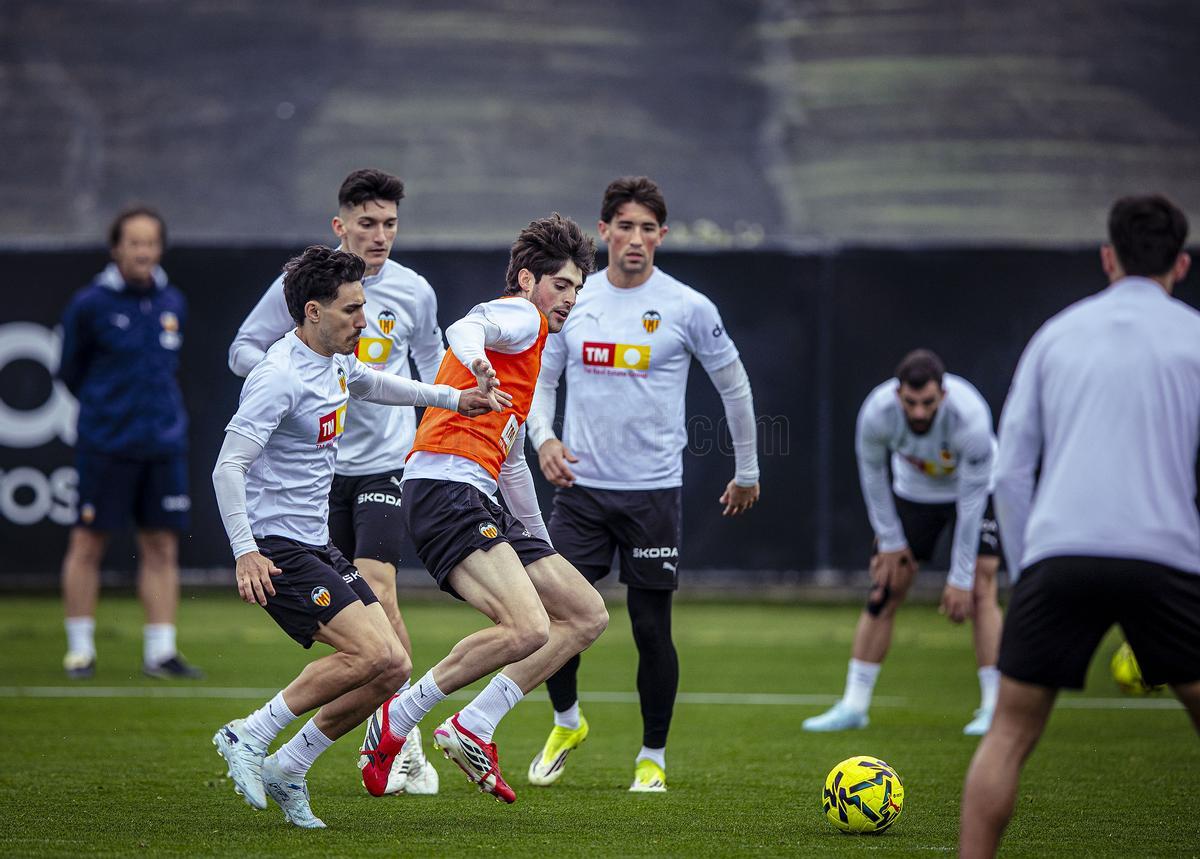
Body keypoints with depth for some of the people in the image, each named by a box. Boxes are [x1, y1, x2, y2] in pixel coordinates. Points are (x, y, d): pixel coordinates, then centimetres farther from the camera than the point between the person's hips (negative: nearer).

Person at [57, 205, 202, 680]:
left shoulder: (173, 303, 8)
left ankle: (160, 652, 7)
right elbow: (70, 371, 4)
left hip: (163, 445, 4)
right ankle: (80, 649, 10)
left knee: (161, 547, 3)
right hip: (105, 445, -4)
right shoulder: (90, 304, -6)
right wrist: (103, 406, 9)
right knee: (88, 543, 0)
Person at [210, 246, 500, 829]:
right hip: (275, 549, -9)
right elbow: (228, 467, -22)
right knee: (374, 653, -21)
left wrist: (453, 399, 34)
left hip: (316, 546, 10)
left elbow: (368, 383, 35)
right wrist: (246, 552, -29)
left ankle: (286, 770, 11)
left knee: (393, 668, 1)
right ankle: (248, 736, -10)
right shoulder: (281, 377, -18)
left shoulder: (334, 359, 10)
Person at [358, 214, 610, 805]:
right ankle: (397, 720, -13)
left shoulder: (531, 345, 32)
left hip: (479, 500, 10)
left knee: (587, 615, 7)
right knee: (528, 629, -27)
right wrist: (476, 360, -47)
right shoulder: (520, 315, 2)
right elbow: (464, 329, -23)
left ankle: (472, 730, 0)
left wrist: (543, 549, 44)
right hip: (445, 485, -10)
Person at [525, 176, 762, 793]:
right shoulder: (572, 301, 4)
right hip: (581, 487, 2)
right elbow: (542, 381, 13)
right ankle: (566, 724, 23)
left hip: (653, 490, -2)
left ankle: (652, 757, 17)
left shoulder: (688, 308, -3)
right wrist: (543, 439, -6)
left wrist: (747, 471, 12)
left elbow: (733, 386, 7)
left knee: (651, 628, 1)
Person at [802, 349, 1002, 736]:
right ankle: (853, 706, 5)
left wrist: (961, 578, -26)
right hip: (913, 491, 2)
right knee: (884, 591, -3)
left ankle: (993, 708, -10)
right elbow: (872, 471, -10)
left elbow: (972, 497, -29)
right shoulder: (877, 412, -31)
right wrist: (890, 541, -6)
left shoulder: (969, 417, -38)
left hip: (973, 487, -2)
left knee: (981, 591, -15)